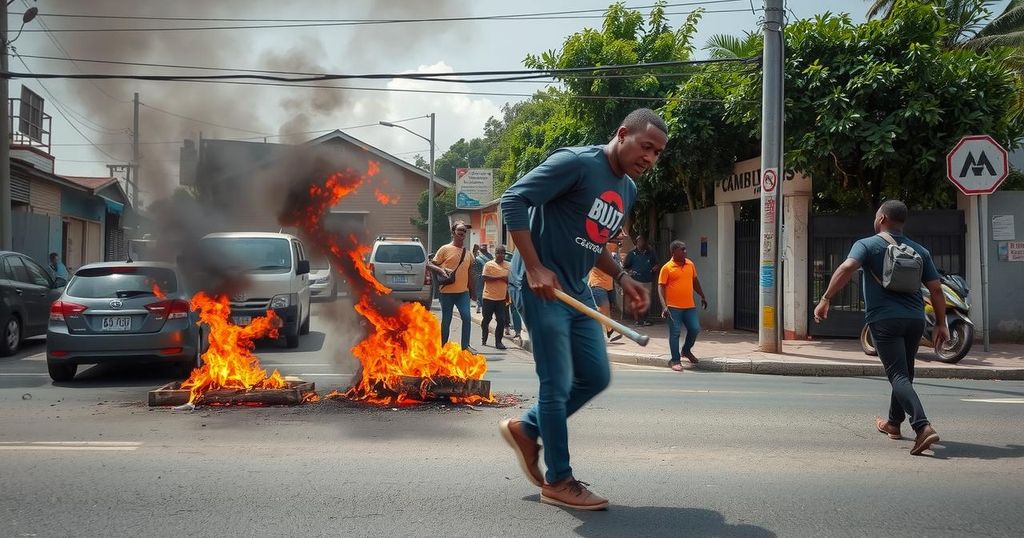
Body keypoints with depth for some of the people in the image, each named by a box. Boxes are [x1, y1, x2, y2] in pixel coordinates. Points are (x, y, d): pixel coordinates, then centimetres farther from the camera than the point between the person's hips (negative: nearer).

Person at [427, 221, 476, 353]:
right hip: (447, 291, -4)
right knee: (446, 320, 4)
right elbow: (430, 264, -2)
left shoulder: (467, 252, 14)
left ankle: (465, 345, -6)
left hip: (463, 291, 4)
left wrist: (471, 290, 18)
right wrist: (440, 270, -21)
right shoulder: (445, 249, -2)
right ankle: (443, 346, 17)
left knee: (467, 317, -11)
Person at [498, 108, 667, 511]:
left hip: (577, 290, 9)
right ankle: (558, 481, 11)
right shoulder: (576, 163, -15)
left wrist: (621, 277, 6)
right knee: (558, 384, -3)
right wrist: (534, 268, -23)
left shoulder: (628, 190, 13)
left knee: (596, 376, 11)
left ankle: (526, 429, 28)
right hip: (542, 287, -9)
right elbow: (513, 200, -19)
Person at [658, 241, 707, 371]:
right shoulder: (667, 268, -8)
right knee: (675, 333, -1)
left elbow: (695, 281, 21)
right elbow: (661, 287, -10)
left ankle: (686, 350, 30)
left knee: (695, 329, 4)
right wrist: (664, 306, -20)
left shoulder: (690, 264, 8)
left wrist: (703, 297, 24)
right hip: (674, 307, -5)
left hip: (690, 306, 5)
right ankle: (675, 360, 8)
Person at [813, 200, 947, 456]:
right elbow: (936, 289, 10)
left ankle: (923, 427, -25)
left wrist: (826, 299, -19)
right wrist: (941, 324, 16)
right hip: (915, 320, 5)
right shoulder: (920, 251, 15)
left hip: (884, 319, -5)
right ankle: (893, 423, 36)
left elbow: (847, 267, -18)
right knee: (905, 373, 21)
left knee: (899, 376, -8)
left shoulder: (868, 245, 1)